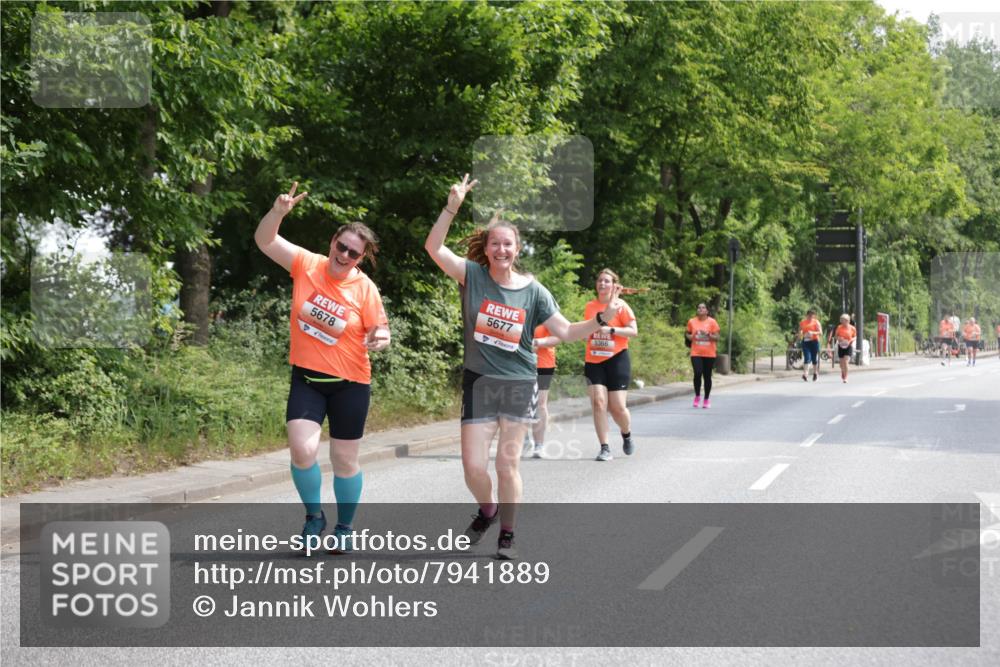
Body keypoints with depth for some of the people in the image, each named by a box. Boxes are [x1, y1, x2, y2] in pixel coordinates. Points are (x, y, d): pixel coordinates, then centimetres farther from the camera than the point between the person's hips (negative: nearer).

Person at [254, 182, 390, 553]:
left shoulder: (365, 288, -9)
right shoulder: (306, 264, -6)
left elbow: (378, 331, -3)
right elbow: (264, 241, -8)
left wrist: (380, 339, -26)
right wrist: (278, 212, -26)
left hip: (350, 383, -1)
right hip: (307, 377, 1)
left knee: (345, 460, 8)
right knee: (302, 450, -16)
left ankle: (344, 527, 29)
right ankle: (314, 516, 11)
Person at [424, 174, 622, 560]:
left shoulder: (533, 291, -2)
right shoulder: (473, 276, -4)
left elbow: (565, 331, 1)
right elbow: (433, 247, -15)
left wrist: (602, 319, -14)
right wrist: (452, 207, -25)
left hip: (518, 383, 0)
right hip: (479, 381, 0)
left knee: (507, 463, 1)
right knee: (473, 465, -2)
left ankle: (507, 536, 17)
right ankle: (487, 511, 30)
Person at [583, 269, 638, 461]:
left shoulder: (621, 306, -4)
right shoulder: (589, 307, 8)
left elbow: (634, 331, -11)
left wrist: (611, 329, -21)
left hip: (617, 360, -3)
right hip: (594, 361, 3)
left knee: (618, 407, -3)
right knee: (598, 402, -10)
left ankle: (627, 435, 29)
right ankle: (605, 448, -4)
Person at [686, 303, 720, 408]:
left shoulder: (712, 322, -2)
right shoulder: (692, 322, 4)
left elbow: (717, 338, -3)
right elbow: (686, 333, 18)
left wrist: (708, 335, -22)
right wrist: (690, 337, -5)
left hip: (709, 354, 0)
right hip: (696, 353, 0)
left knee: (707, 376, 5)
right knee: (698, 374, -16)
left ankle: (706, 400, 18)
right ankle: (697, 396, 5)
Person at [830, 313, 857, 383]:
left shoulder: (852, 328, -4)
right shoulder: (839, 327, -2)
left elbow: (855, 337, 9)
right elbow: (835, 336, 8)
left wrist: (850, 340, -11)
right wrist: (839, 338, -14)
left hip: (848, 347, -2)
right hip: (841, 347, 2)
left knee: (845, 362, -17)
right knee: (842, 363, 9)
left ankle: (845, 378, -11)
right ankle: (843, 375, 35)